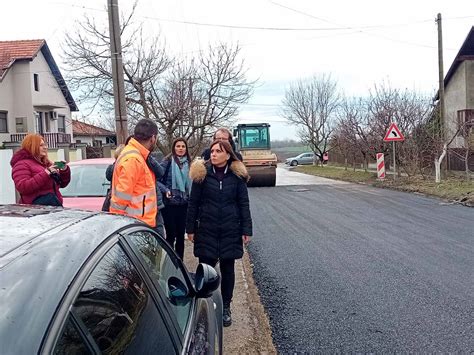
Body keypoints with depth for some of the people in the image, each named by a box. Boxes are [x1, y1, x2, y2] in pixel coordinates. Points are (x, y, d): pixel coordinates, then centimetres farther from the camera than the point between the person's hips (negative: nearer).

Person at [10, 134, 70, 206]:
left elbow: (62, 184, 26)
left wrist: (65, 170, 5)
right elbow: (22, 187, -15)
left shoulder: (46, 163, 23)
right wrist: (46, 173, -17)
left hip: (56, 204, 6)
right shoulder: (22, 165, 2)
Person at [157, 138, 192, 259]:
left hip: (184, 204, 4)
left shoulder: (188, 163, 7)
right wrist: (166, 190, -20)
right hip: (170, 203, -4)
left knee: (181, 235, 10)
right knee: (171, 235, 0)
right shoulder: (167, 162, -6)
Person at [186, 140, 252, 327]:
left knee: (227, 269, 10)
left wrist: (246, 230, -2)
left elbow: (244, 204, 2)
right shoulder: (202, 173, -2)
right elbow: (193, 203, 1)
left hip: (230, 230, 1)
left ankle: (225, 308, 24)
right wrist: (190, 228, 0)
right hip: (207, 229, 0)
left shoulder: (237, 175, -1)